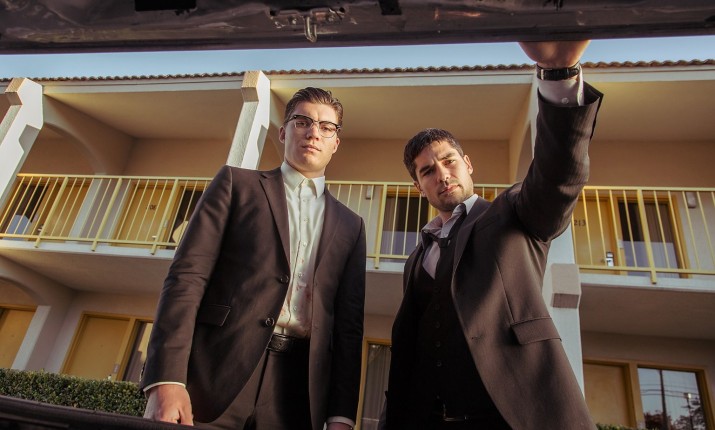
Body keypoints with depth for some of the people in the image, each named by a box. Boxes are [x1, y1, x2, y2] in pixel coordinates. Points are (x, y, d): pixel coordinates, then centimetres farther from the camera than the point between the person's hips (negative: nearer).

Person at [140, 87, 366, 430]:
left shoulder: (350, 226, 14)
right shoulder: (237, 183, 8)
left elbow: (349, 322, 9)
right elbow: (187, 275, -2)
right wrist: (167, 378, -13)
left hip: (297, 385, 2)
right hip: (216, 372, -1)